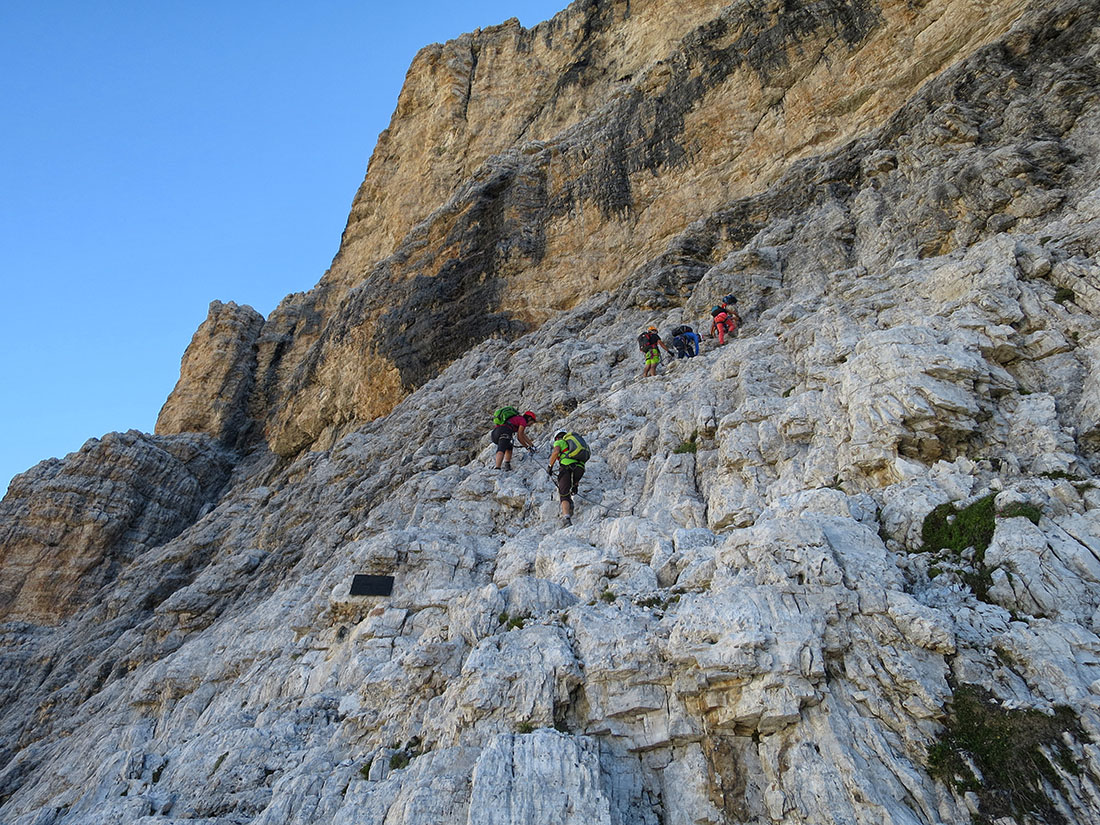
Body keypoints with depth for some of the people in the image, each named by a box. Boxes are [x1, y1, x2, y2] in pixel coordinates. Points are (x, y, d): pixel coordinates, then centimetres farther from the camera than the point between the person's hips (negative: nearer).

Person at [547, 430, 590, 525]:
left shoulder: (559, 442, 20)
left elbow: (556, 452, -6)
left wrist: (550, 466, 3)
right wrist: (575, 484, 38)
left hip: (567, 466, -5)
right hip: (580, 468, 5)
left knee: (564, 495, -5)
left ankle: (566, 517, -24)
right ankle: (569, 504, 16)